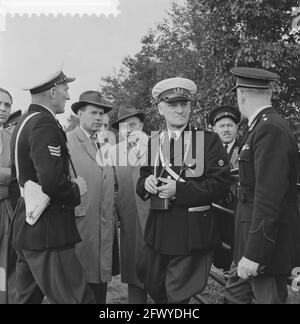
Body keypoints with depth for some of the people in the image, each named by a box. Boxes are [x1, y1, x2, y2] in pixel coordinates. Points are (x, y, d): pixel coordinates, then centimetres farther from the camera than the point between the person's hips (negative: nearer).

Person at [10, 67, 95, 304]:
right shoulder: (45, 124, -17)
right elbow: (52, 181, -28)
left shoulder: (24, 122, 13)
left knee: (27, 298, 16)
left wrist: (69, 184, 15)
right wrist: (76, 190, -8)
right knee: (77, 298, -6)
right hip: (47, 235, -10)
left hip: (25, 230, 10)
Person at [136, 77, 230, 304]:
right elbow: (142, 183, 14)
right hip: (158, 232, 5)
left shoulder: (209, 140, -5)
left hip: (193, 234, -5)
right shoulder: (153, 143, 9)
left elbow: (220, 183, -13)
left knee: (178, 295, 3)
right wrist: (146, 183, -10)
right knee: (154, 289, 18)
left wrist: (179, 189, -21)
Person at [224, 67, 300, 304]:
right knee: (236, 294, 16)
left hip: (267, 243, -9)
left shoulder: (271, 130, -20)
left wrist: (254, 254, -25)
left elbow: (269, 197, -25)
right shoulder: (263, 126, 10)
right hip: (253, 238, 9)